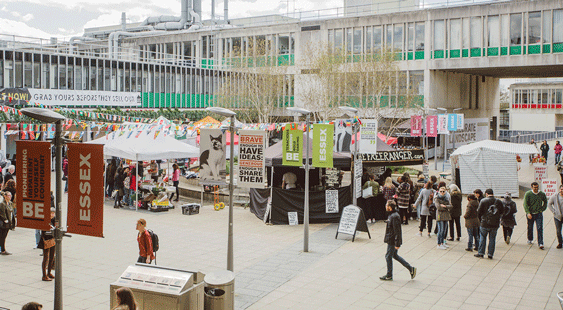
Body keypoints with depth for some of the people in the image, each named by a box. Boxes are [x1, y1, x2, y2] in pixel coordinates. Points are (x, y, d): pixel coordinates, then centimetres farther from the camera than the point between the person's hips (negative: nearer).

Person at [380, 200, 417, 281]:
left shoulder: (394, 217, -22)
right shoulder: (392, 215, 10)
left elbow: (397, 231, -23)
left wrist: (397, 244, -22)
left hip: (392, 241, -10)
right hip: (391, 240, 10)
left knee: (388, 256, 1)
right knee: (395, 255, 18)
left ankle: (389, 276, 14)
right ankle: (411, 269, 20)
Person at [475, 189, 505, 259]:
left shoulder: (483, 201, -7)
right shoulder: (499, 202, 2)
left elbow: (479, 212, -5)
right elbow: (502, 212, 9)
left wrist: (480, 220, 10)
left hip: (485, 224, -3)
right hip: (495, 224, 3)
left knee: (482, 238, 8)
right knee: (492, 239, 9)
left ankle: (481, 253, 9)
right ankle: (490, 254, 10)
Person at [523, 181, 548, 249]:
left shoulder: (542, 194, 0)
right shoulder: (528, 194, -7)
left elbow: (545, 202, 17)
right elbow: (525, 204, -10)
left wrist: (542, 209, 4)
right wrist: (528, 213, -20)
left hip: (539, 214, 0)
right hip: (530, 214, 0)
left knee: (540, 228, -9)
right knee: (530, 228, 13)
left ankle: (540, 243, -10)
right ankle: (530, 239, 37)